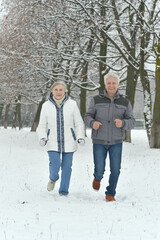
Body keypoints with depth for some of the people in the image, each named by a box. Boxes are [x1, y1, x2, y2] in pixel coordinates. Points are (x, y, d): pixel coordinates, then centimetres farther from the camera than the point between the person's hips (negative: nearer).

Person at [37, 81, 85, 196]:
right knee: (55, 165, -13)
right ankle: (53, 179, 21)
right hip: (53, 143, 0)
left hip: (68, 142, 0)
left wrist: (80, 137, -10)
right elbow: (42, 126, 8)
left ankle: (64, 191, 21)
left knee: (66, 167, 4)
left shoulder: (72, 104, -1)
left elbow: (79, 124, 4)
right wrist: (42, 137, -9)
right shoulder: (46, 106, 2)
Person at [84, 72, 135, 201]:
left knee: (115, 170, -4)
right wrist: (92, 123, -20)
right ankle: (97, 178, 36)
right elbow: (88, 116, 3)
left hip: (116, 142, 1)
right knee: (100, 170, -1)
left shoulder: (125, 102, 2)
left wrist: (122, 123, -24)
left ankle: (110, 194, 15)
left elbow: (131, 122, -1)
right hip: (99, 142, -1)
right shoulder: (96, 100, 0)